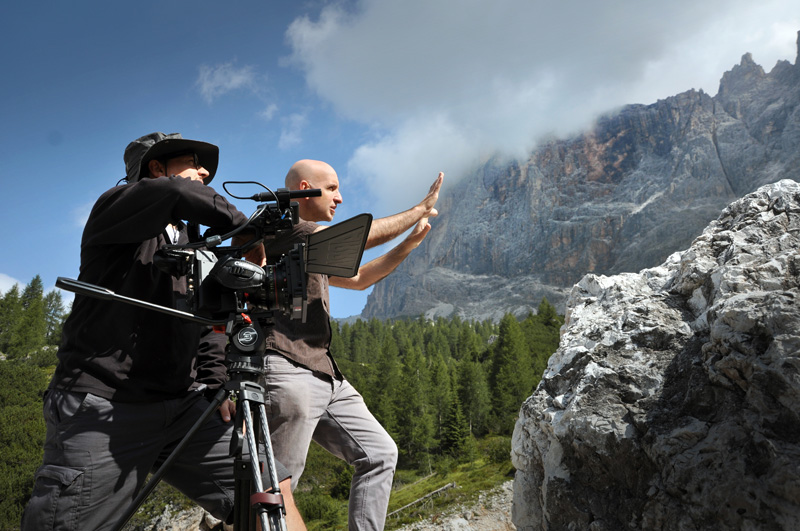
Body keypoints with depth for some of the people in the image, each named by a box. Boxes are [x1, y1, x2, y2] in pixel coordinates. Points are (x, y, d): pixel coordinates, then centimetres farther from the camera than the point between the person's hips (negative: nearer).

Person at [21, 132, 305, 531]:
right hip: (102, 408, -5)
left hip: (182, 407, 5)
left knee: (271, 490, -8)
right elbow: (173, 193, -23)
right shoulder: (116, 208, 1)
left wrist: (220, 384, 5)